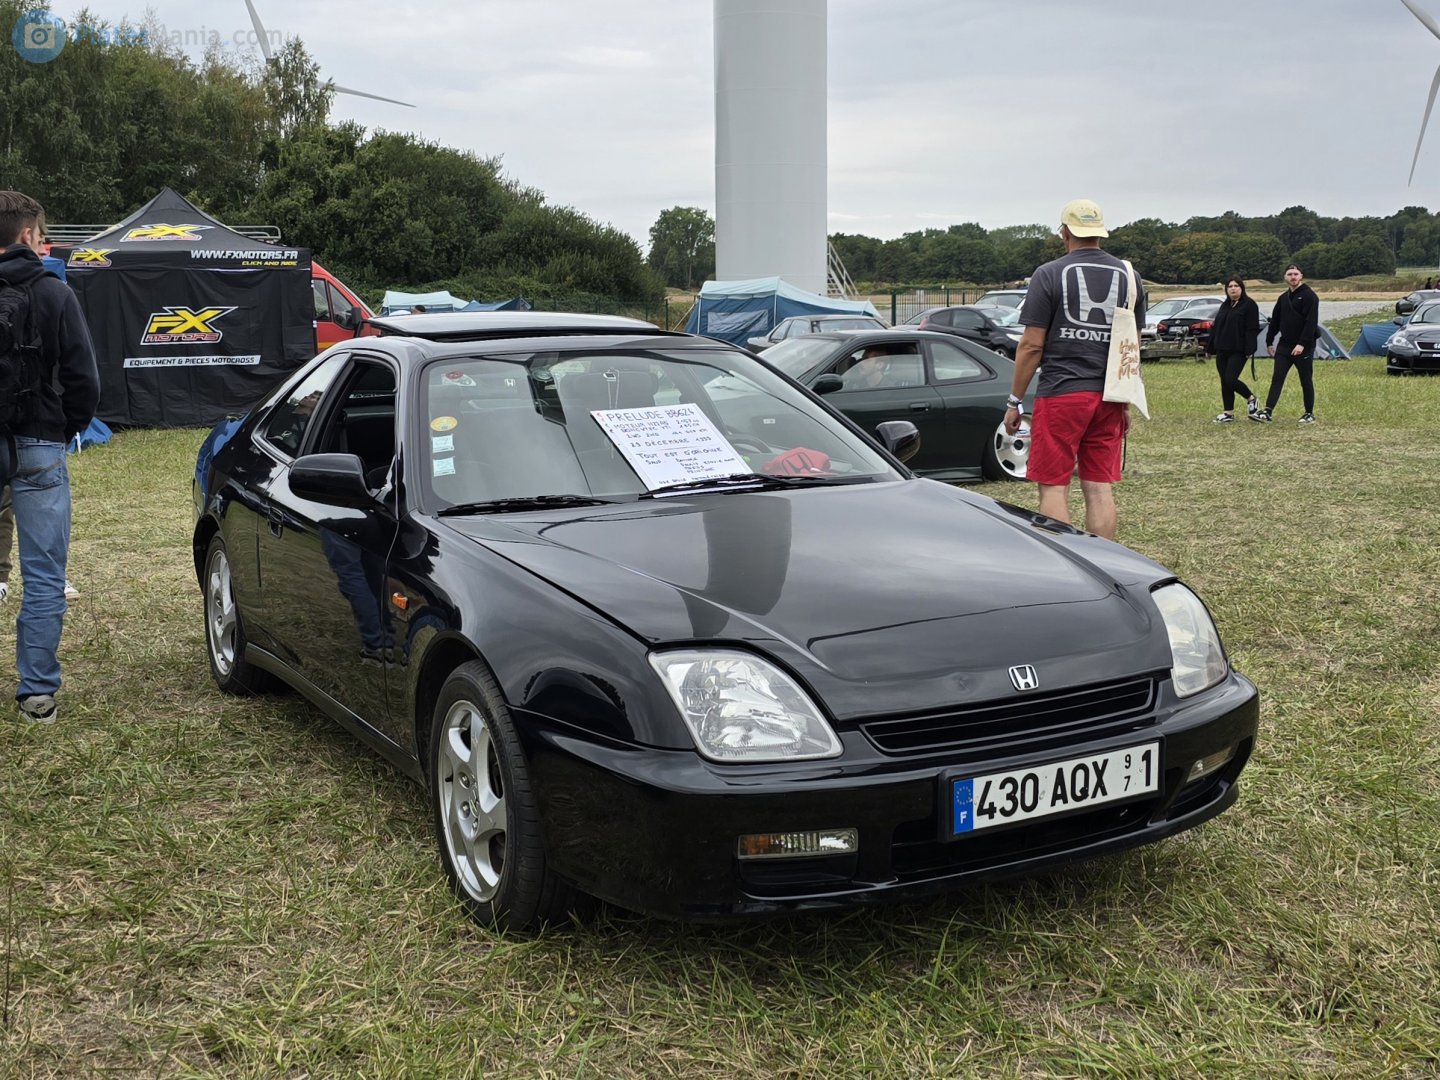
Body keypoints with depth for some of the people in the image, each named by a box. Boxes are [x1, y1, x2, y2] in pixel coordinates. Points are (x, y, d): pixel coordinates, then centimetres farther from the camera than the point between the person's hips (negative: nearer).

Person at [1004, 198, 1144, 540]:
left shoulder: (1050, 274, -4)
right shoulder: (1128, 276, 11)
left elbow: (1032, 345, -7)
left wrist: (1015, 401, 0)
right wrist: (1127, 402, 22)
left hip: (1060, 394, -5)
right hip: (1109, 397, 5)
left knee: (1054, 487, 0)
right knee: (1100, 489, 8)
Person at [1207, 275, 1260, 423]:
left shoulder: (1249, 305, -6)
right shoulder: (1225, 306, 17)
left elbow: (1252, 329, -13)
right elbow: (1216, 327, 19)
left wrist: (1249, 349, -20)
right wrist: (1211, 347, 15)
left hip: (1238, 351, -7)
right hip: (1222, 350, 7)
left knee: (1230, 379, -14)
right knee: (1224, 382, 6)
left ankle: (1251, 399, 11)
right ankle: (1228, 413, 12)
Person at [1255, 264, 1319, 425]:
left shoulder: (1309, 296, -10)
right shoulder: (1283, 298, 12)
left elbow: (1311, 322, -18)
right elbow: (1275, 321, 19)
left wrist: (1302, 344, -24)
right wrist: (1269, 341, 16)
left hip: (1304, 347, -6)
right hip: (1284, 345, 6)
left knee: (1306, 381, 4)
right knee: (1277, 378, -3)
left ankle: (1309, 414, 14)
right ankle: (1267, 412, -8)